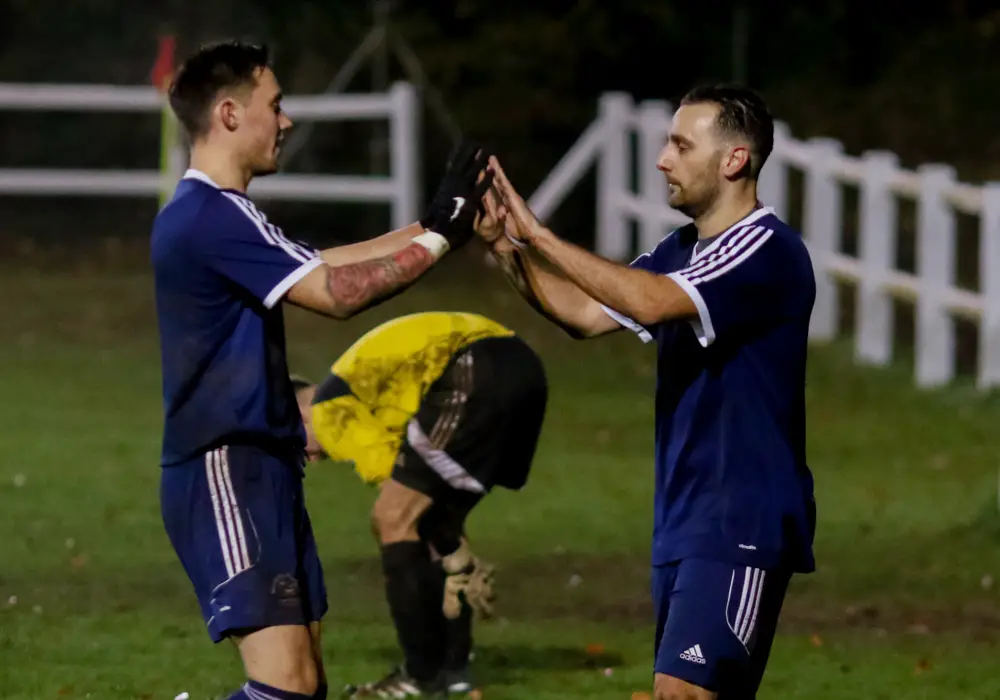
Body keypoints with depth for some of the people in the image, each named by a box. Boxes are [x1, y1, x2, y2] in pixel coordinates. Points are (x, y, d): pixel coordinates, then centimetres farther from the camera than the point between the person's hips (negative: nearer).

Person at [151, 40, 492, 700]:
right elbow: (338, 291, -20)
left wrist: (431, 225, 16)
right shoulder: (210, 218, -16)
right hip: (228, 473, -11)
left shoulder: (216, 214, 17)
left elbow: (322, 266, 21)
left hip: (258, 471, 11)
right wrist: (438, 237, -13)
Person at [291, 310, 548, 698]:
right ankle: (452, 667, 19)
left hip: (475, 377, -10)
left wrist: (457, 561, 4)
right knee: (435, 517, 21)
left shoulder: (330, 409, 5)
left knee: (393, 518, -1)